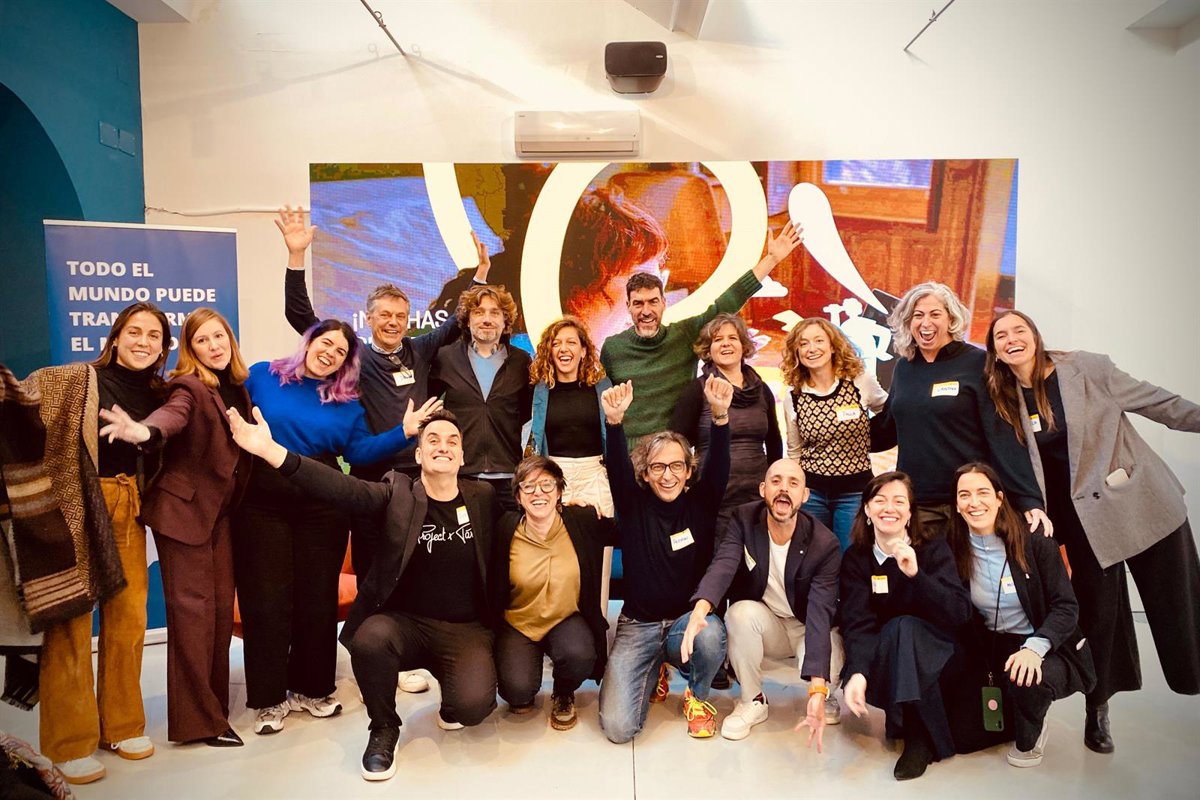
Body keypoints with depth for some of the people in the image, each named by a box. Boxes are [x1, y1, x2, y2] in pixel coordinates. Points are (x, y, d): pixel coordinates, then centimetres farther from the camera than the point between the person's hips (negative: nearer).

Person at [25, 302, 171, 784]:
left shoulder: (156, 395, 11)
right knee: (71, 621, 0)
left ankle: (121, 725, 22)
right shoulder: (72, 381, -4)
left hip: (128, 513, 5)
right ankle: (70, 743, 13)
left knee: (128, 619, 6)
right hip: (75, 509, -4)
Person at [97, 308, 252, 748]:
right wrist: (146, 432, -56)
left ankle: (213, 704, 20)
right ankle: (198, 719, 3)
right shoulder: (190, 387, -13)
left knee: (221, 605, 8)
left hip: (220, 510, 7)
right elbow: (172, 414, -36)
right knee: (192, 607, -5)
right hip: (184, 507, -7)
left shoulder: (237, 386, 9)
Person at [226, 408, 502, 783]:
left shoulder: (483, 497, 1)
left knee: (472, 705, -26)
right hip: (406, 622, 0)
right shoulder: (398, 492, -5)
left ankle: (452, 705, 16)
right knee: (370, 639, -33)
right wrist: (272, 452, -35)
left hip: (466, 628, 0)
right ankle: (384, 728, -2)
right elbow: (345, 488, -22)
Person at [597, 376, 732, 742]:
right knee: (618, 727, -15)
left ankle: (697, 697, 0)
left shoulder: (700, 504, 1)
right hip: (638, 625, 0)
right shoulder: (635, 505, 0)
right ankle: (653, 675, 21)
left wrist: (720, 415, -35)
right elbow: (617, 468, -18)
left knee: (710, 633, -37)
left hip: (688, 620, 0)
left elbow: (718, 465, -16)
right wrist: (614, 421, -38)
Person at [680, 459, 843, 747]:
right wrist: (700, 609, -57)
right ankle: (753, 701, -8)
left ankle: (825, 696, 8)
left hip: (808, 627, -1)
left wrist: (817, 692, -43)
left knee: (828, 669, -33)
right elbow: (723, 565, -34)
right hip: (766, 624, 2)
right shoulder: (744, 519, -17)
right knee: (741, 612, -32)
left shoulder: (825, 544, -24)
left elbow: (821, 613, -32)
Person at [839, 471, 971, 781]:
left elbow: (960, 614, -19)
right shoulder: (855, 558, -5)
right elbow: (858, 623, -17)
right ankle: (905, 714, -3)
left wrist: (916, 574, -34)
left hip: (935, 656, -2)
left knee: (902, 627, -33)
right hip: (885, 664, 2)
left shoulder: (934, 549, -8)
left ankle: (921, 734, -19)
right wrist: (857, 673, -35)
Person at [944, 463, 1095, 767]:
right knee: (960, 737, -6)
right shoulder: (954, 550, -6)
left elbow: (1066, 608, -17)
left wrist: (1034, 648, -32)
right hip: (991, 652, 3)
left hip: (1048, 650, -3)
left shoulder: (1036, 545, -14)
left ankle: (1029, 738, 0)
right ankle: (1014, 715, 27)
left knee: (1026, 681, -37)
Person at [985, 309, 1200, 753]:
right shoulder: (1006, 401, 0)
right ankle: (1097, 709, 23)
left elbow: (1158, 402, -1)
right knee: (1098, 610, 6)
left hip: (1142, 498, -2)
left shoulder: (1086, 368, -8)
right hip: (1083, 514, 2)